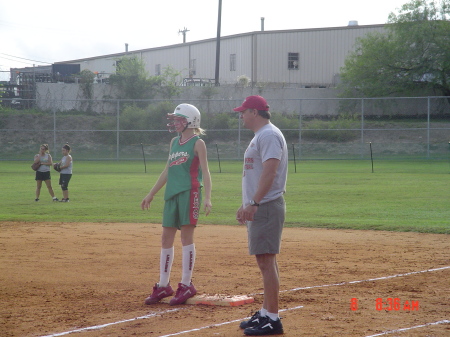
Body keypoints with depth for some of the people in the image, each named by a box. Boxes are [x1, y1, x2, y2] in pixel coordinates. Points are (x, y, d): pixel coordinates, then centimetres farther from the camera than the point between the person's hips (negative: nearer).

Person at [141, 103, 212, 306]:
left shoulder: (197, 143, -3)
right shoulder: (174, 142, 18)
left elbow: (205, 171, -10)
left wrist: (207, 198, -21)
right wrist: (151, 194, 23)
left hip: (189, 193, -7)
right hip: (171, 194, 7)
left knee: (186, 237, -6)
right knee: (166, 238, 7)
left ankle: (186, 285, 0)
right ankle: (163, 286, 13)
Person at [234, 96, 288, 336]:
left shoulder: (269, 135, -13)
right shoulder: (260, 136, 20)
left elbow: (269, 172, -24)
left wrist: (254, 203, -28)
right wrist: (246, 205, 24)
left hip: (266, 207, -11)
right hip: (259, 207, 11)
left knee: (266, 260, -11)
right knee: (265, 260, 12)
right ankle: (265, 312, 18)